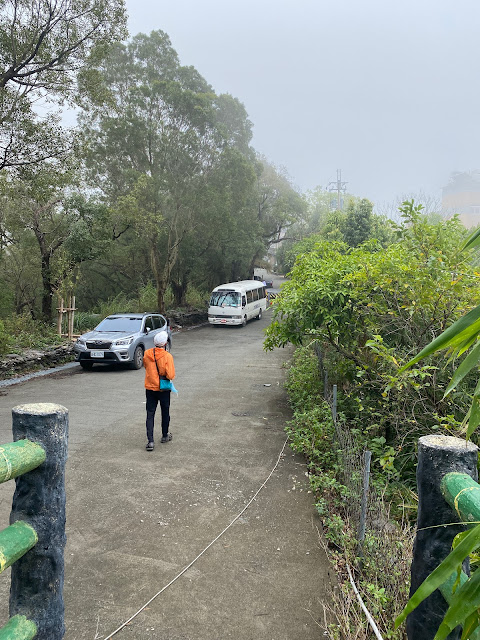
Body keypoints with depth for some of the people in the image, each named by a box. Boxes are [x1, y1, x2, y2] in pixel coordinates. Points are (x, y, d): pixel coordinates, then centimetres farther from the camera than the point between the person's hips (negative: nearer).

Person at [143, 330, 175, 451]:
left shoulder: (147, 354, -5)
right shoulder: (167, 356, -18)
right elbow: (171, 375, -19)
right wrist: (164, 374, 0)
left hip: (150, 388, 2)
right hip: (164, 389, -2)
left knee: (150, 415, 4)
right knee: (165, 413, 17)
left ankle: (150, 441, -5)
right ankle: (165, 436, 32)